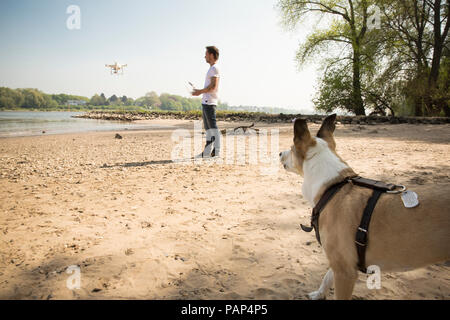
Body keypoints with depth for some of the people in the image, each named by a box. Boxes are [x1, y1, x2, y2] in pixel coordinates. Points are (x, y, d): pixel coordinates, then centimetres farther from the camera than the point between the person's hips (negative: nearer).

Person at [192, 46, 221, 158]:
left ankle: (217, 151, -7)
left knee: (213, 127, -9)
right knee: (208, 127, 11)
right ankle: (207, 151, 17)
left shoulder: (214, 68, -9)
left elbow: (213, 86, -19)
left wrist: (200, 92, -12)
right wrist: (200, 91, 17)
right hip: (206, 102, 11)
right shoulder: (212, 69, 22)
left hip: (210, 102, -11)